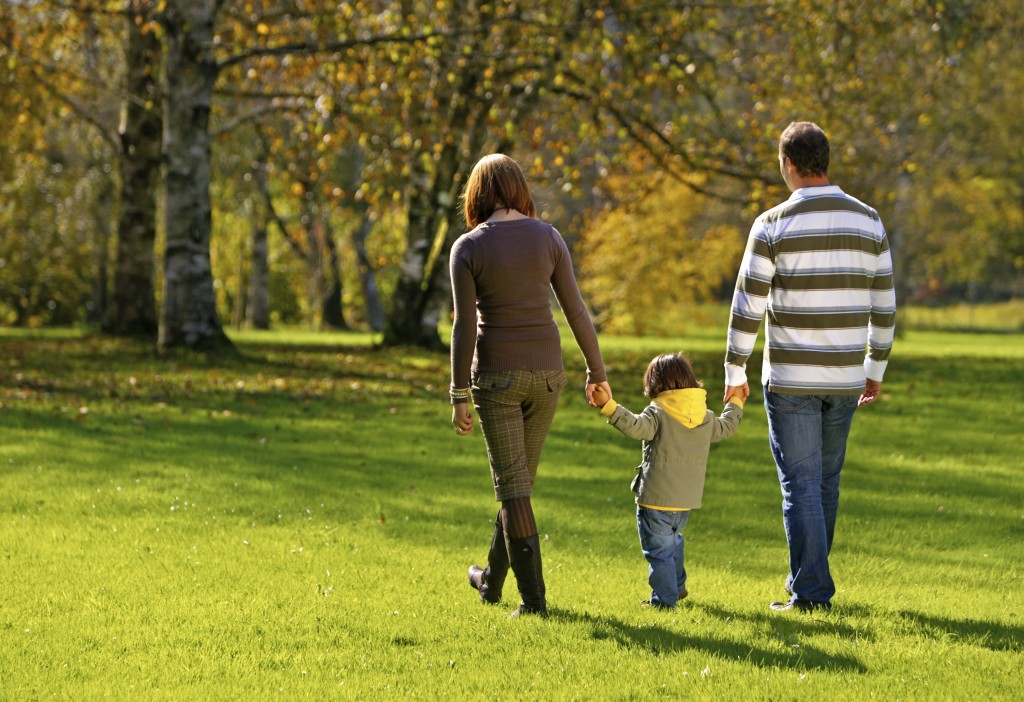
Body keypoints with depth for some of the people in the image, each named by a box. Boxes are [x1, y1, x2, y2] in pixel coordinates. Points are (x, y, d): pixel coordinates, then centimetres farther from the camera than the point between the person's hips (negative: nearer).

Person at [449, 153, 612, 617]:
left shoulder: (468, 248, -7)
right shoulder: (547, 237, -1)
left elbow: (465, 326, -10)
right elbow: (575, 309, 1)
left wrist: (460, 396, -5)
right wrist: (597, 372, 11)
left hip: (495, 374, -3)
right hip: (545, 370, 3)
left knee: (513, 485, 2)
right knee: (519, 479, 18)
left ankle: (533, 597, -1)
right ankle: (492, 579, 33)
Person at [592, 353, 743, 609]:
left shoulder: (658, 413, -14)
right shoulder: (706, 417, 6)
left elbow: (635, 426, -31)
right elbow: (724, 429, 25)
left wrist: (609, 406, -37)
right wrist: (735, 405, 43)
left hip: (656, 499, -7)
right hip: (687, 500, 7)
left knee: (659, 549, 1)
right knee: (673, 541, 29)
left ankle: (664, 598, 2)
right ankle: (677, 586, 40)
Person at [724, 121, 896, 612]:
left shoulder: (773, 225, -10)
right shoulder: (868, 221, 3)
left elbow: (747, 307, -9)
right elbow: (884, 305, 7)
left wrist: (734, 373, 2)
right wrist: (876, 370, 18)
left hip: (790, 378, -4)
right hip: (845, 378, 4)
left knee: (801, 484, -1)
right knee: (826, 480, 17)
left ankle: (810, 592, -4)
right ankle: (809, 578, 26)